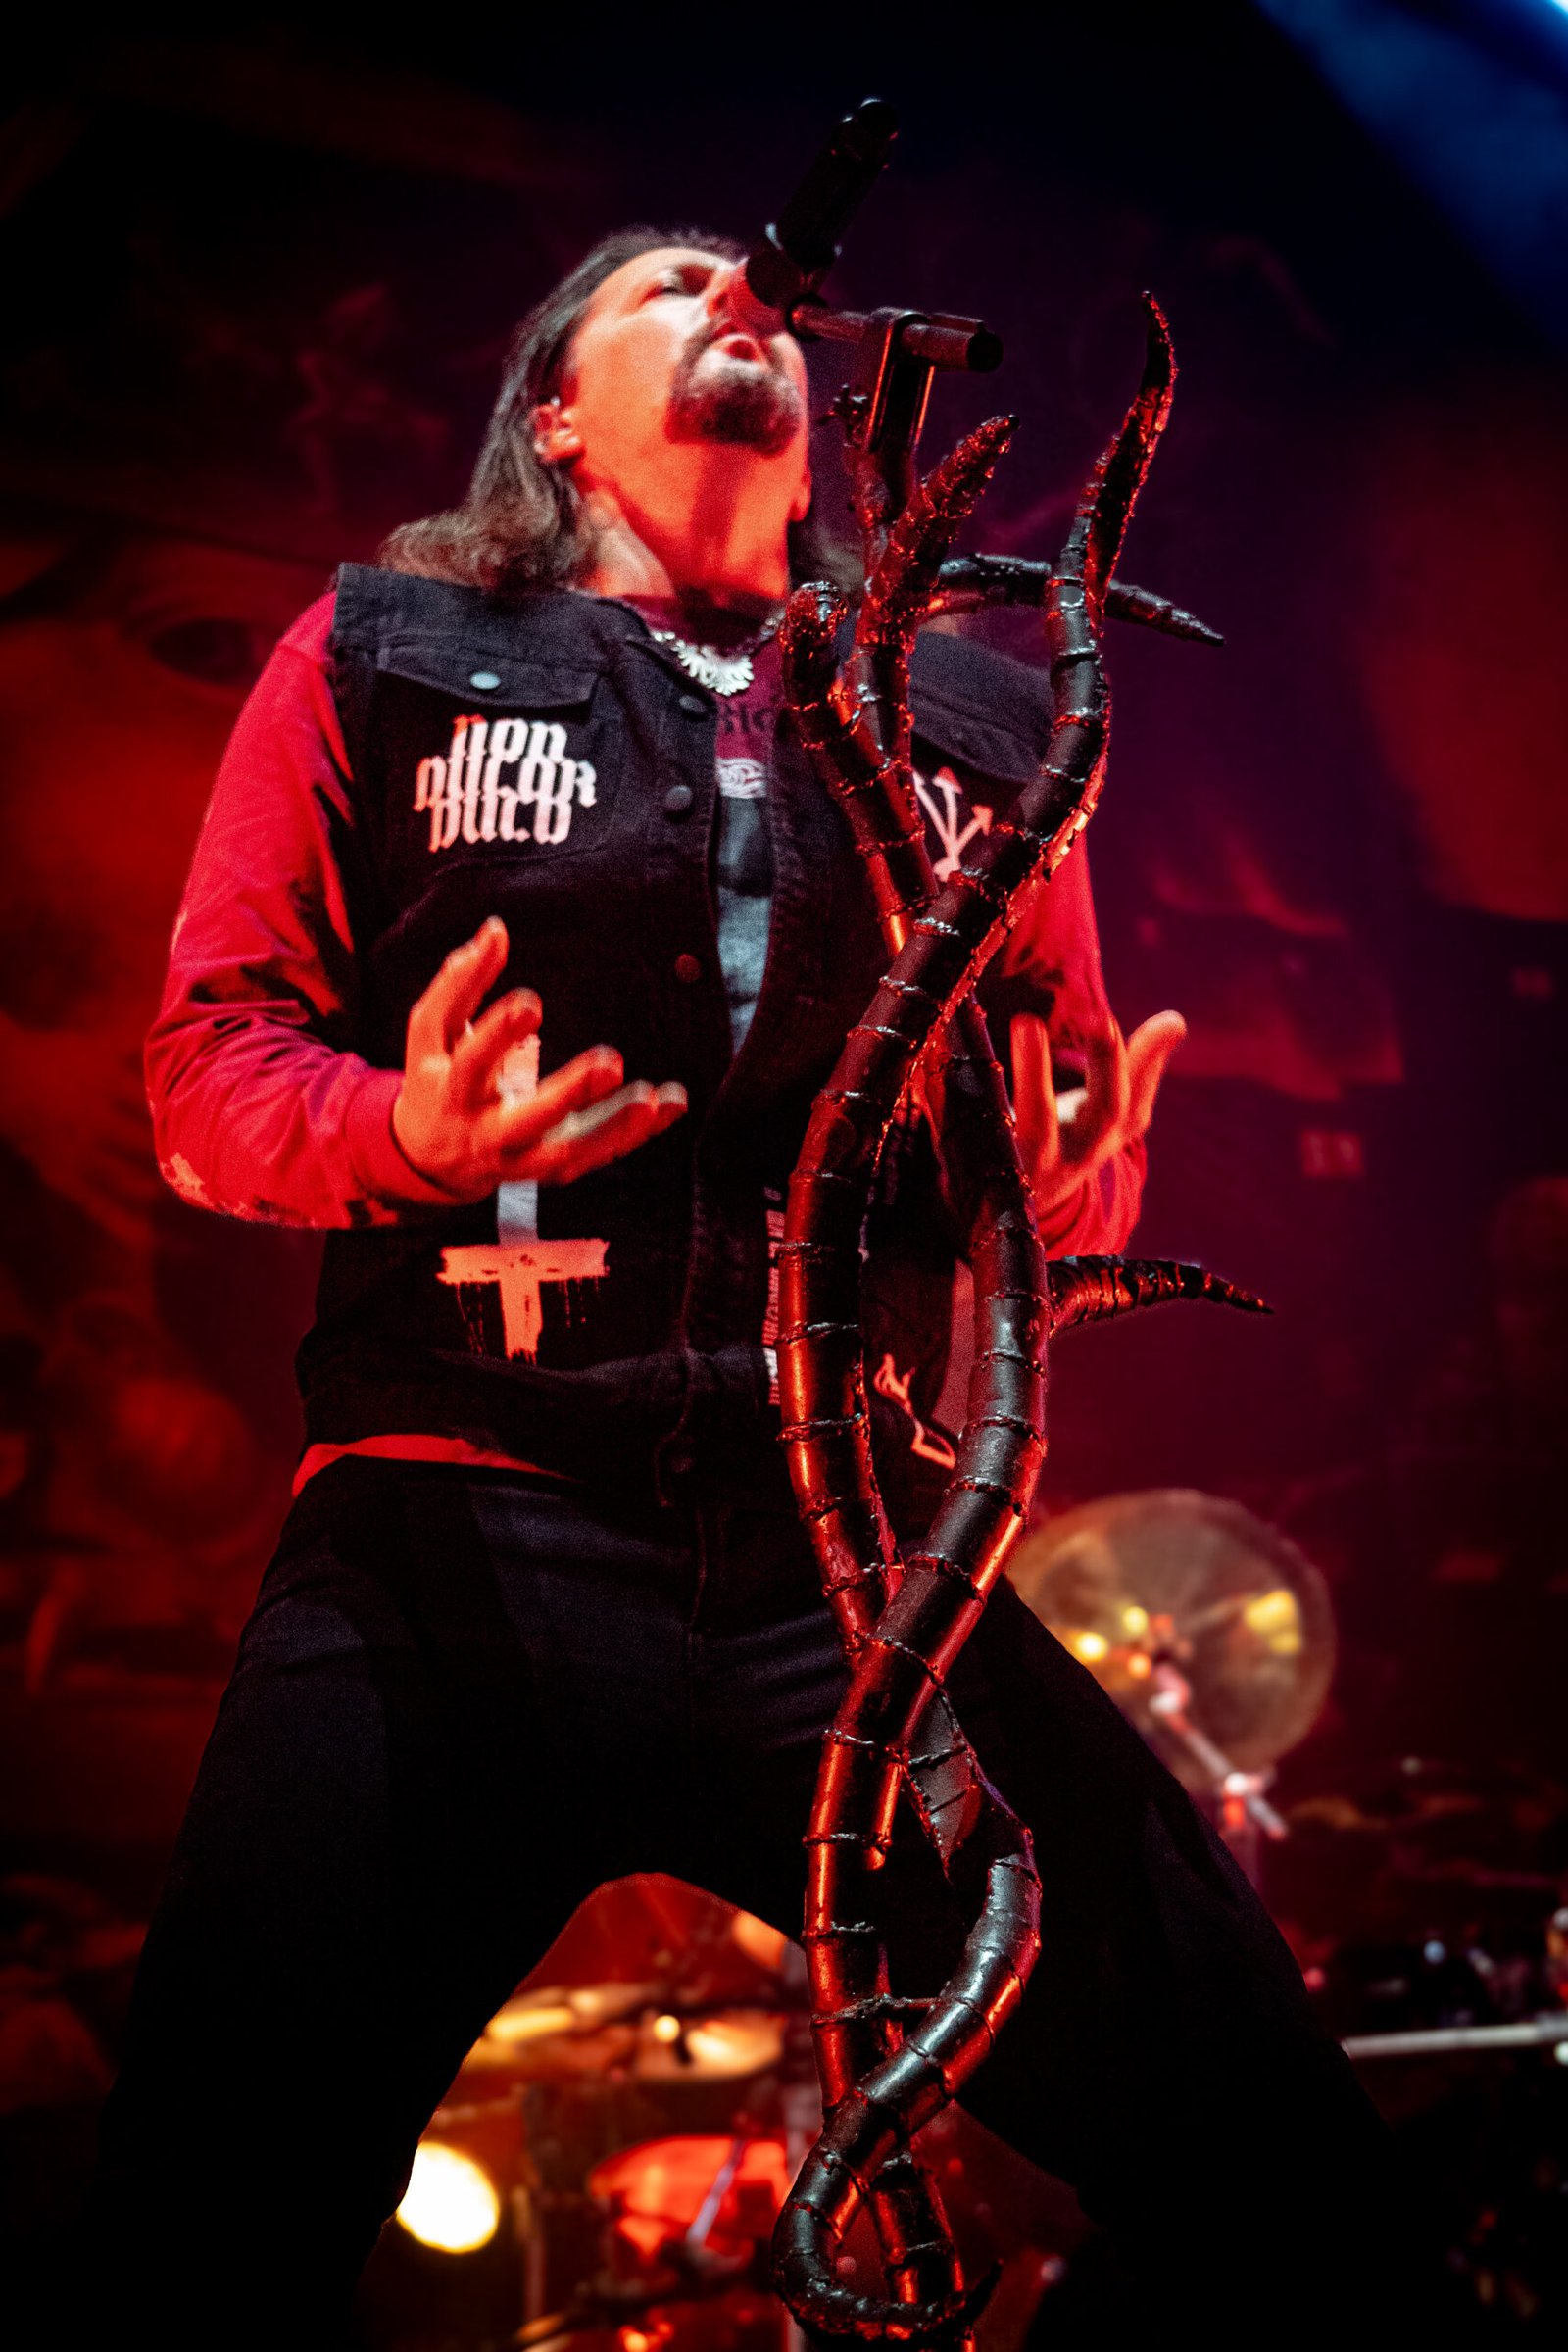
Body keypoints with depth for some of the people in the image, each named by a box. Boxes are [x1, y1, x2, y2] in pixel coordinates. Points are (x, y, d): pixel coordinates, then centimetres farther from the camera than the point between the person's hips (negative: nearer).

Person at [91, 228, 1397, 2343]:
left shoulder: (973, 723, 21)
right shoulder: (385, 660, 13)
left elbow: (1085, 1125, 25)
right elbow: (209, 1060, 10)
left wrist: (1068, 1185, 0)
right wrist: (404, 1135, -12)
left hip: (866, 1562, 2)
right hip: (459, 1534, -2)